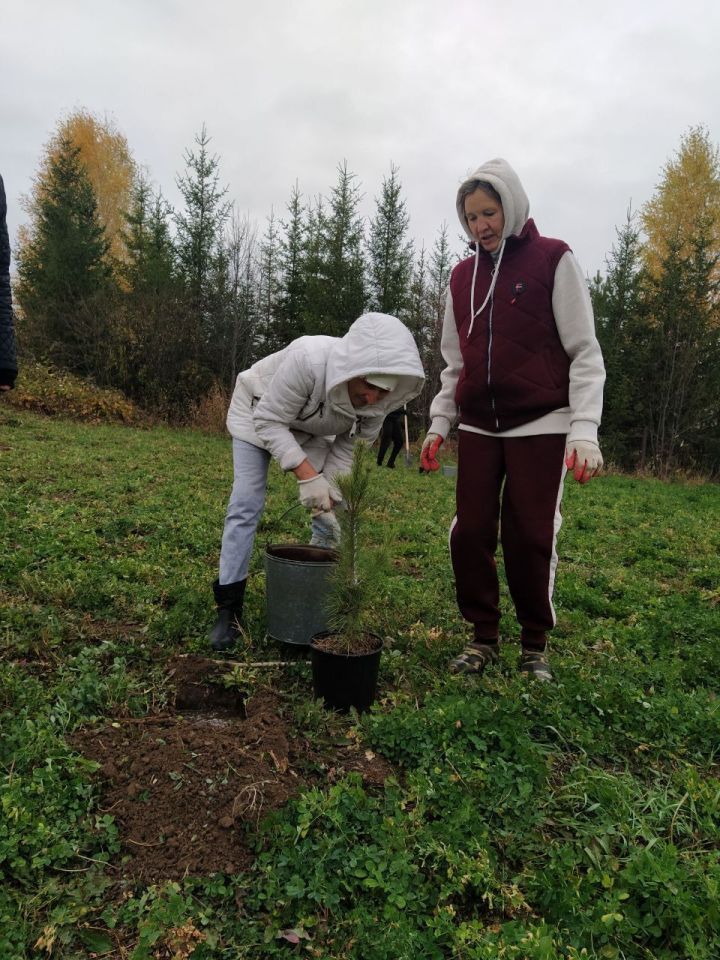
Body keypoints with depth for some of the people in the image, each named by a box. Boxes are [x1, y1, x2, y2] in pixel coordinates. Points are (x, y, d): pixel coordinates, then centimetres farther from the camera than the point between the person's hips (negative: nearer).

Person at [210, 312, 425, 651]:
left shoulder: (377, 399, -27)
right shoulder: (307, 360, -44)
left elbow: (349, 446, -13)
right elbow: (269, 422, -34)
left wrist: (330, 493, -24)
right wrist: (307, 476, -42)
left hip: (311, 429, 4)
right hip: (259, 413, -4)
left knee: (335, 513, -3)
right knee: (246, 505, -11)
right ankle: (228, 610, -3)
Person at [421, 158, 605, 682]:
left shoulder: (554, 260, 0)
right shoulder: (463, 276, 13)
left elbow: (584, 352, -4)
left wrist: (585, 430, -14)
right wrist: (438, 425, 9)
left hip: (540, 425, -4)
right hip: (479, 428, 4)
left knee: (530, 538, -2)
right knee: (470, 533, 0)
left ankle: (536, 646, 17)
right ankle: (483, 637, 17)